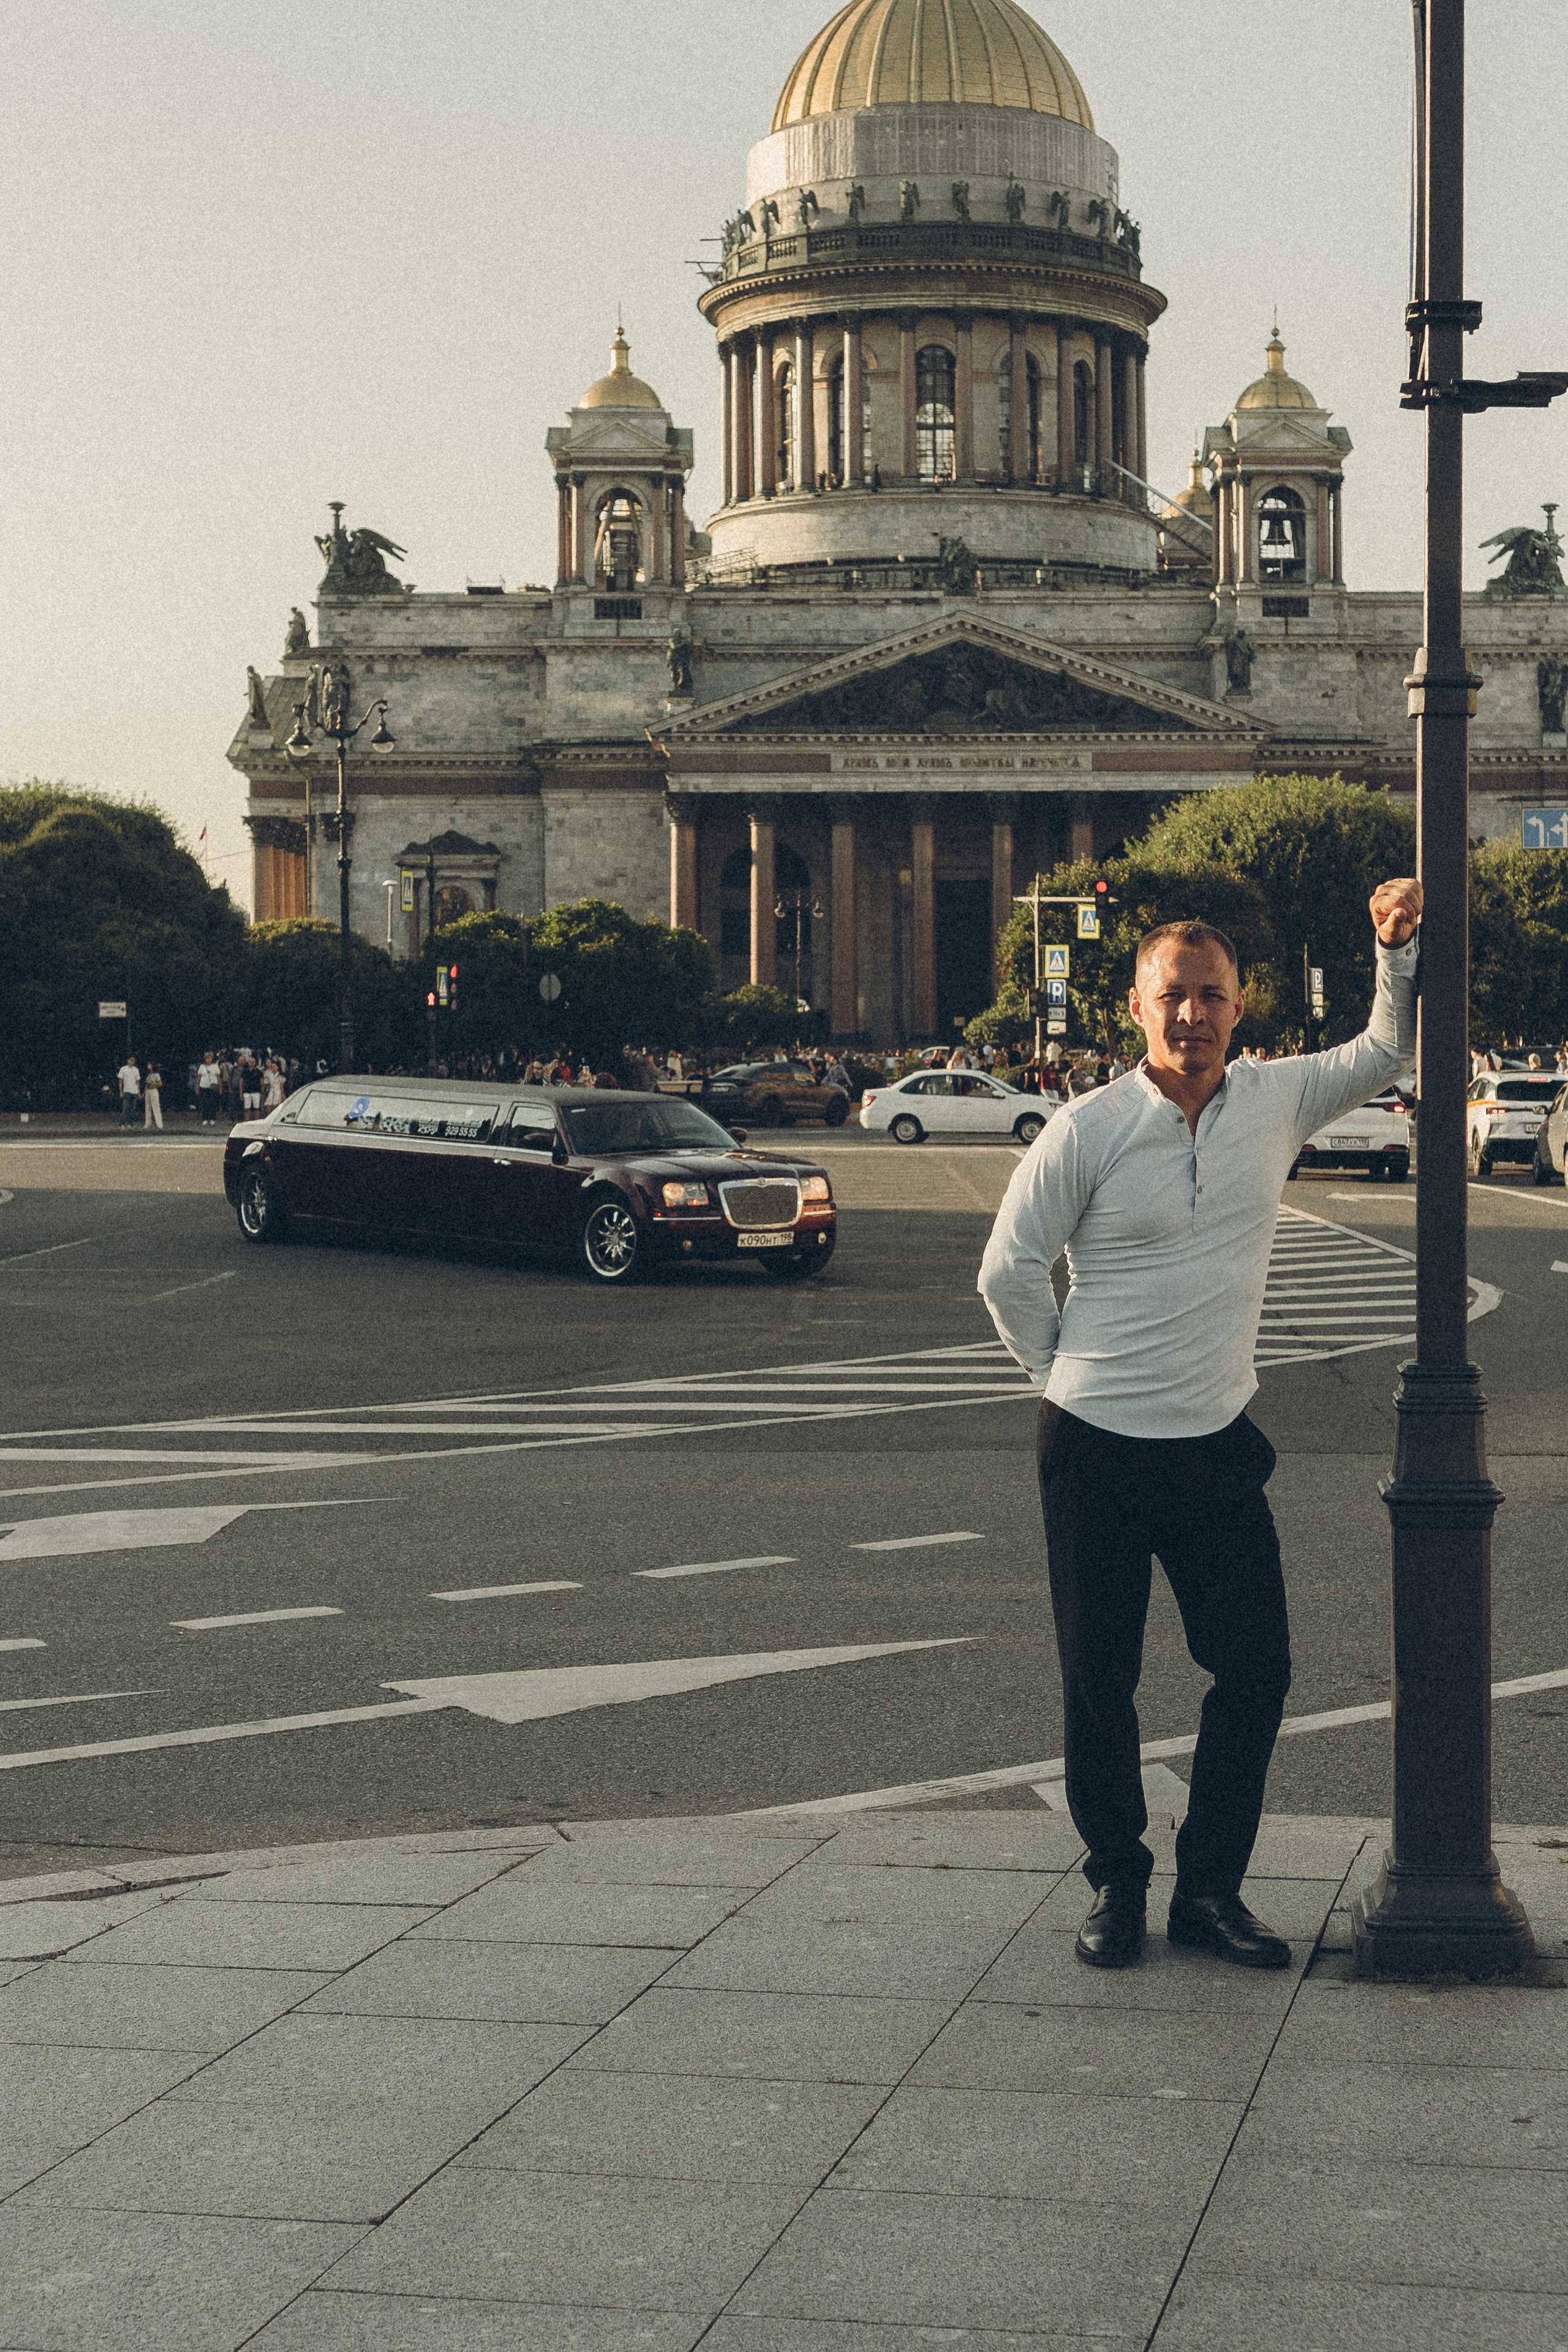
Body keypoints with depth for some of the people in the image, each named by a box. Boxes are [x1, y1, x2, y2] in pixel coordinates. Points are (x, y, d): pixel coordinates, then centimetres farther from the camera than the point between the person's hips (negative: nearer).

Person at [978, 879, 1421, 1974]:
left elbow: (1389, 1053, 18)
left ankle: (1211, 1888, 17)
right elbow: (1010, 1269, -1)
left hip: (1218, 1443, 3)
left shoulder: (1276, 1101, 2)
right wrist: (1067, 1371, 4)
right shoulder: (1090, 1129, -9)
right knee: (1100, 1682, 5)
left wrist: (1399, 947, 4)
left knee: (1257, 1669, 2)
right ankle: (1116, 1885, 21)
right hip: (1098, 1448, -3)